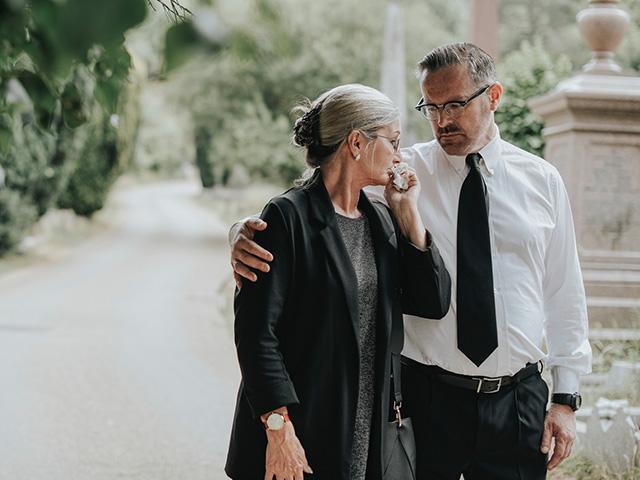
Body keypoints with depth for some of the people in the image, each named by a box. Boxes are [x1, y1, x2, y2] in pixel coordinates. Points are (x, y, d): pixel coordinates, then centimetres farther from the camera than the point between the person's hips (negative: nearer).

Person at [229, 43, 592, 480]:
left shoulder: (542, 181, 5)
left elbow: (564, 293, 8)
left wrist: (566, 398, 6)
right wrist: (246, 237, -31)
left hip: (518, 402, 2)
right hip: (427, 395, -1)